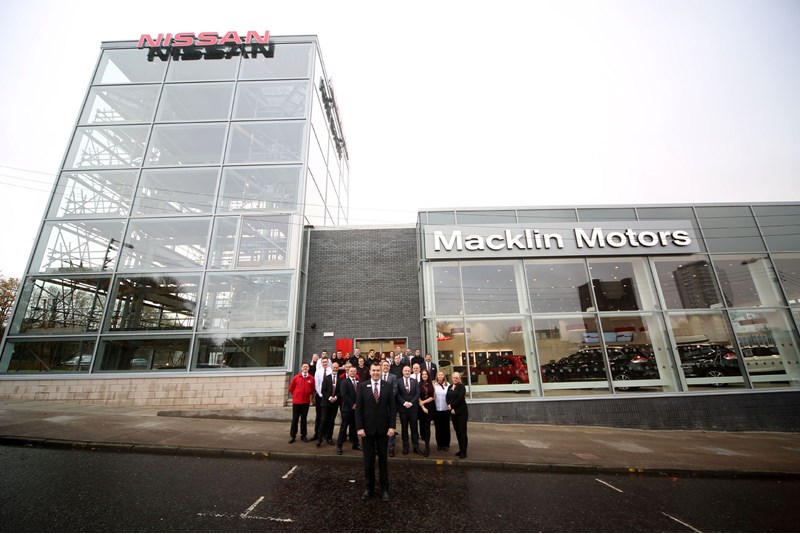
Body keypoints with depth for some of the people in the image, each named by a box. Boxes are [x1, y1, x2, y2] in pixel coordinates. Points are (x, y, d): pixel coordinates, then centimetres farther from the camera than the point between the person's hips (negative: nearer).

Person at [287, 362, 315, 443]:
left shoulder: (311, 378, -2)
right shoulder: (296, 377, -3)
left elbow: (312, 389, 9)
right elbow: (291, 388, 7)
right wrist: (295, 395, 11)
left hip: (306, 402, 1)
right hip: (296, 401, -1)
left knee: (304, 419, 10)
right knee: (295, 419, 5)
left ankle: (303, 435, 19)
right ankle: (293, 436, 14)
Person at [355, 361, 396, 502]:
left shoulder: (387, 386, -2)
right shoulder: (362, 386, -4)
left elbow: (392, 407, -1)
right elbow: (358, 408, -4)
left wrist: (392, 426, -7)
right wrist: (359, 427, -9)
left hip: (383, 428, 0)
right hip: (367, 427, 0)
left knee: (383, 459, 12)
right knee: (368, 459, 10)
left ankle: (384, 488, 24)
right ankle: (368, 487, 26)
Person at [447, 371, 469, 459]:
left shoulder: (461, 386, -6)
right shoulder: (450, 387, 12)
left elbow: (460, 398, -16)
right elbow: (447, 398, 5)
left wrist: (452, 405, -11)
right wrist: (451, 408, -10)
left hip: (461, 411, -6)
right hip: (453, 412, 6)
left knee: (462, 431, -3)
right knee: (457, 431, 10)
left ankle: (463, 451, 3)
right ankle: (460, 449, 21)